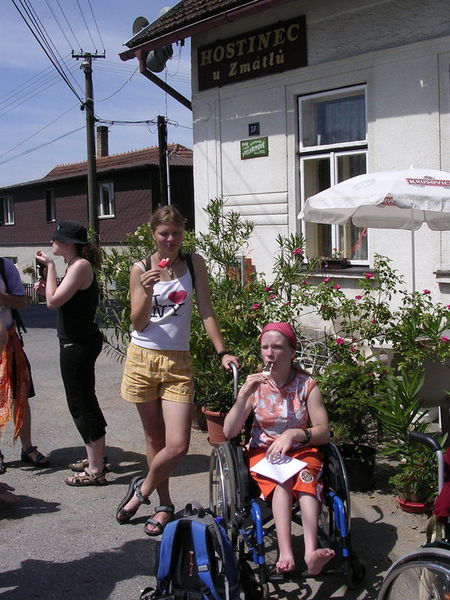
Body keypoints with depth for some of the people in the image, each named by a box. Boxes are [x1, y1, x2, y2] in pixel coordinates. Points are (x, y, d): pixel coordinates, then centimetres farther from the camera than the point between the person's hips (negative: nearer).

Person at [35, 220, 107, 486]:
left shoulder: (81, 266, -17)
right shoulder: (76, 265, 13)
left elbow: (54, 301, -23)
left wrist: (51, 267, -16)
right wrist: (46, 287, 4)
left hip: (78, 343, -11)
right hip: (78, 342, 11)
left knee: (81, 403, -5)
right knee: (84, 401, 18)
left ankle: (96, 471, 2)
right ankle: (95, 458, 31)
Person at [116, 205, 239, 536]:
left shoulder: (194, 263, 2)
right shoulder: (141, 269, 0)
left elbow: (206, 310, 1)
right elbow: (139, 324, -3)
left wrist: (222, 351, -7)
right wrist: (147, 291, -20)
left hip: (178, 363, 0)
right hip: (142, 359, 0)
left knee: (177, 445, -8)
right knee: (155, 438, 11)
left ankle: (142, 490, 18)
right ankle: (164, 504, 28)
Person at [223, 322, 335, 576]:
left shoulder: (307, 384, -3)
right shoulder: (256, 384, 0)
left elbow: (324, 432, -5)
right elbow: (229, 432, -7)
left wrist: (294, 434, -24)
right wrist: (244, 394, -20)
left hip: (302, 451, 0)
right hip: (263, 452, 0)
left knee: (306, 478, -34)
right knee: (282, 480, -33)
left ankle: (311, 551, -49)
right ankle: (286, 553, -45)